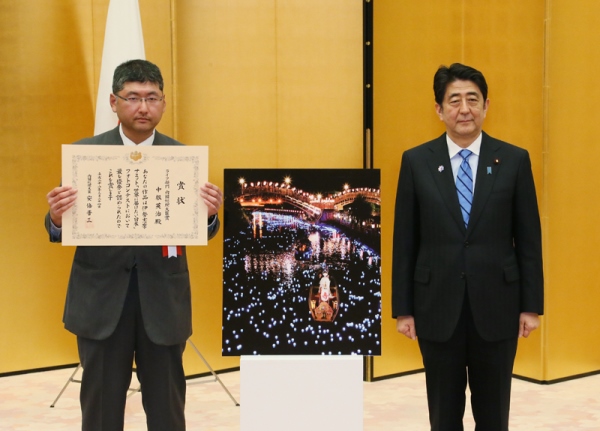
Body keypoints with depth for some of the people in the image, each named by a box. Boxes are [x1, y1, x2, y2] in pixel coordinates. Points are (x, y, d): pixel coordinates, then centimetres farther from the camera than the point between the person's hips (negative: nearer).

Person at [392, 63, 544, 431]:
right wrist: (403, 309, 0)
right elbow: (405, 242, 1)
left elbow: (529, 240, 2)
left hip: (496, 305, 0)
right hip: (437, 306, 0)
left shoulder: (515, 160, 0)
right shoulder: (416, 161, 0)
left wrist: (532, 305, 0)